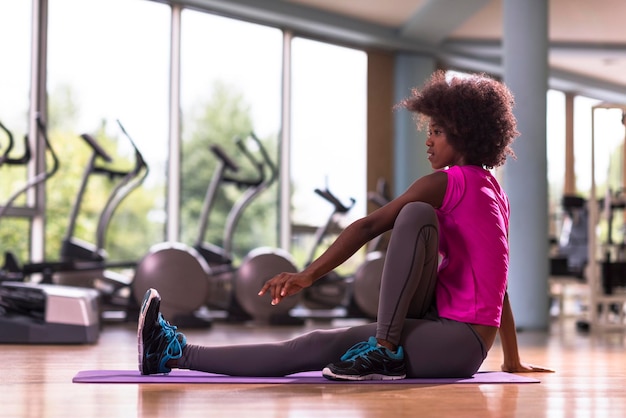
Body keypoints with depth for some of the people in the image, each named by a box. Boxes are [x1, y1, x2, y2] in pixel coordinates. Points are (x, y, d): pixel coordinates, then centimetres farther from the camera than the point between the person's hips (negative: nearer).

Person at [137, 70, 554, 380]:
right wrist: (513, 360, 25)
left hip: (457, 343, -9)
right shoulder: (495, 192, 18)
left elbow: (369, 226, -15)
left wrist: (308, 275, -18)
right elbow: (499, 282, 21)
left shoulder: (445, 183, -8)